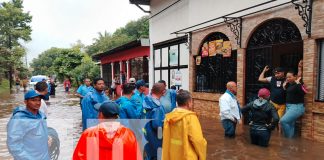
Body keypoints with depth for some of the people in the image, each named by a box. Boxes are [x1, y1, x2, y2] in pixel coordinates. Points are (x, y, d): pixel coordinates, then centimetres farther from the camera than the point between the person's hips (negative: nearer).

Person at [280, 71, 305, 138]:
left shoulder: (298, 84, -11)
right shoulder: (288, 85, 10)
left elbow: (303, 93, -28)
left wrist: (298, 83, -23)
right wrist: (284, 86, 6)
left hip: (296, 107, -8)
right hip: (288, 106, 8)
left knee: (283, 120, -19)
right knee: (290, 124, 10)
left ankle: (288, 138, -4)